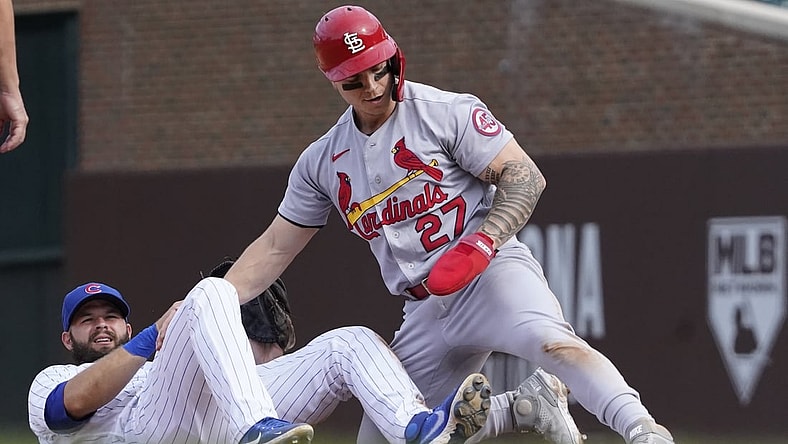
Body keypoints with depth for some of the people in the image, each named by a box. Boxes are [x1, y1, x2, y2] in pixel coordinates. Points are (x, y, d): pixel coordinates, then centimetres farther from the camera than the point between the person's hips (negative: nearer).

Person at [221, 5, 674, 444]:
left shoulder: (447, 112, -3)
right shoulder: (322, 162, 12)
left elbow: (525, 177, -7)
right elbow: (274, 249, 18)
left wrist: (484, 242, -22)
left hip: (492, 273, -7)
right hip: (426, 310, 7)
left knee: (549, 341, -37)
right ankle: (524, 406, 7)